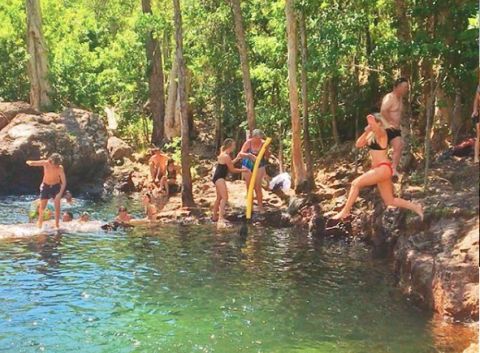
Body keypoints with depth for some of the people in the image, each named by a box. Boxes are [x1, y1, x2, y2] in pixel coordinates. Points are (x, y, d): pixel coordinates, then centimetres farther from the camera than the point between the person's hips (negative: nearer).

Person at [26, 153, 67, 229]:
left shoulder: (60, 168, -24)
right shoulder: (45, 163, -20)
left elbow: (64, 182, -23)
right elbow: (31, 163, -18)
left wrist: (60, 193, -34)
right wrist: (29, 162, -44)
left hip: (56, 187, -1)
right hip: (45, 186, 1)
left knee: (57, 207, -5)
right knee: (42, 207, 0)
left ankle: (57, 225, 5)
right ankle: (40, 222, 22)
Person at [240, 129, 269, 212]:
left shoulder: (263, 143, -14)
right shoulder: (248, 142, -15)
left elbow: (267, 156, -9)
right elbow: (241, 153, -19)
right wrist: (249, 155, -37)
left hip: (259, 167, -1)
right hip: (248, 166, 1)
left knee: (258, 187, -3)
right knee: (249, 187, 9)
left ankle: (260, 206, 6)